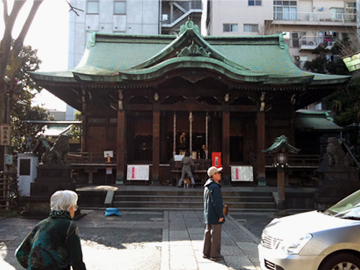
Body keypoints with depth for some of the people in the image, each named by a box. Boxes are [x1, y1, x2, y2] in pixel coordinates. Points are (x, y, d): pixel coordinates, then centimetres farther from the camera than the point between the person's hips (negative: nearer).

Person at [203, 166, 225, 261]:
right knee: (216, 234, -1)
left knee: (208, 233, 16)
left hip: (208, 214, 10)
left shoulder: (207, 186, 11)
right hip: (215, 215, -10)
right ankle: (214, 255, 6)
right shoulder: (215, 187, -21)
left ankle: (206, 253, 24)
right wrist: (220, 216, -17)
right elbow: (217, 203, -23)